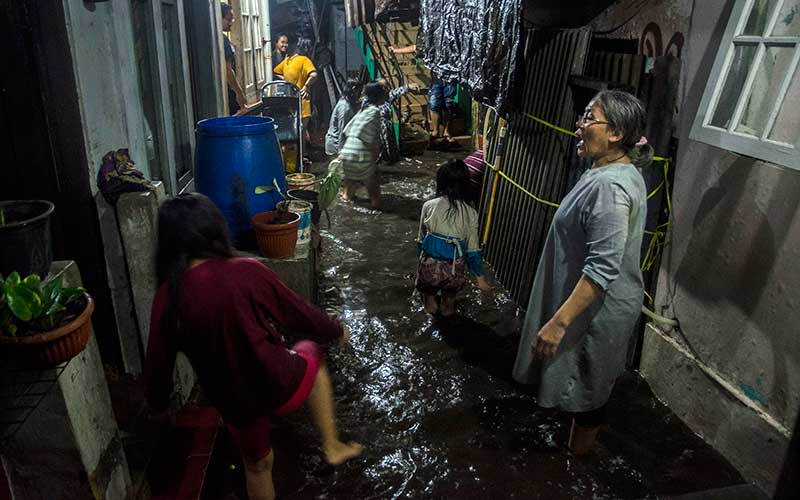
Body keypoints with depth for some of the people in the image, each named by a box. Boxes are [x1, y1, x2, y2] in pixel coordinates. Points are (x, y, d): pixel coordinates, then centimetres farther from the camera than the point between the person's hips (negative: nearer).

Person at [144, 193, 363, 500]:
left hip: (233, 401, 3)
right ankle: (332, 446, 32)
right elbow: (299, 313, -8)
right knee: (311, 355, 29)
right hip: (278, 385, -3)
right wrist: (336, 331, 11)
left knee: (257, 464, 29)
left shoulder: (167, 297, -11)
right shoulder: (247, 272, -21)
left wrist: (158, 403, 21)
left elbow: (158, 361, 1)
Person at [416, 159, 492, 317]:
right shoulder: (470, 214, -11)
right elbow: (473, 250, -5)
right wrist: (480, 277, 7)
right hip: (455, 271, 1)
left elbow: (422, 238, 1)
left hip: (430, 266, -1)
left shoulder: (429, 206, -11)